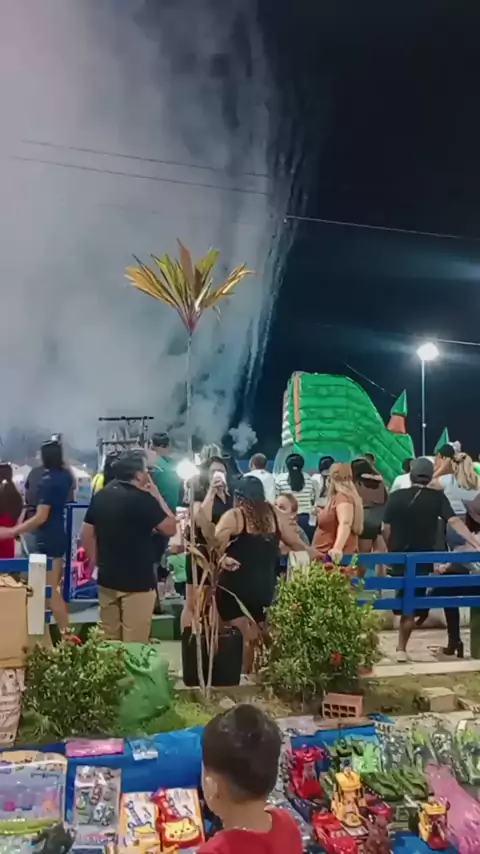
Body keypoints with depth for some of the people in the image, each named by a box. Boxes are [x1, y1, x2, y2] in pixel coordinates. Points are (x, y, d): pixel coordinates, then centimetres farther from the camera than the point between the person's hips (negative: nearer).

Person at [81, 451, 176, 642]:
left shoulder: (100, 496, 4)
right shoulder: (143, 499, -15)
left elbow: (86, 534, 9)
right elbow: (170, 528, -8)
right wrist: (157, 496, -1)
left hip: (107, 579, 7)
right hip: (137, 582, -6)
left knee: (108, 642, 17)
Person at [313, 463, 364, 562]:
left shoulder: (342, 496, -15)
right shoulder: (337, 497, 15)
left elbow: (345, 524, -32)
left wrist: (337, 548, -45)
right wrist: (322, 513, 25)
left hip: (333, 557, -10)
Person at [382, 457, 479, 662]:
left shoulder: (395, 497, -6)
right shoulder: (437, 497, -9)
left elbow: (386, 530, -3)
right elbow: (455, 522, -19)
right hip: (423, 559, -1)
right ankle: (401, 648, 13)